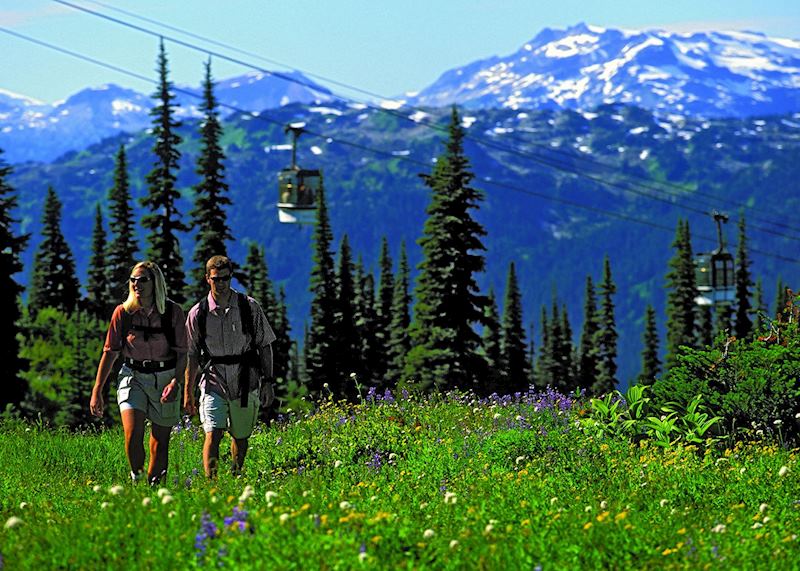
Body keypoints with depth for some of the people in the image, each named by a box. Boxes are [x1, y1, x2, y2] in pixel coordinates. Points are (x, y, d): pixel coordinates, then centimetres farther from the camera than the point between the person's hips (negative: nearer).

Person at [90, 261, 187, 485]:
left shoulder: (173, 312, -6)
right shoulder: (123, 313, -4)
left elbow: (181, 353, -3)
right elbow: (110, 352, 3)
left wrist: (175, 382, -20)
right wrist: (97, 391, 1)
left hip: (165, 379, 0)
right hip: (133, 377, 0)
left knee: (160, 441, 5)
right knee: (133, 434, -19)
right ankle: (137, 479, 2)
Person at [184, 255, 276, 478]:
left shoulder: (250, 307, -1)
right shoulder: (198, 313, -1)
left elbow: (265, 347, 4)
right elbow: (192, 355, 5)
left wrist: (268, 382, 1)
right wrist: (187, 392, 4)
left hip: (246, 384, 1)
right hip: (213, 384, -1)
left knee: (240, 438, 11)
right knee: (212, 435, -16)